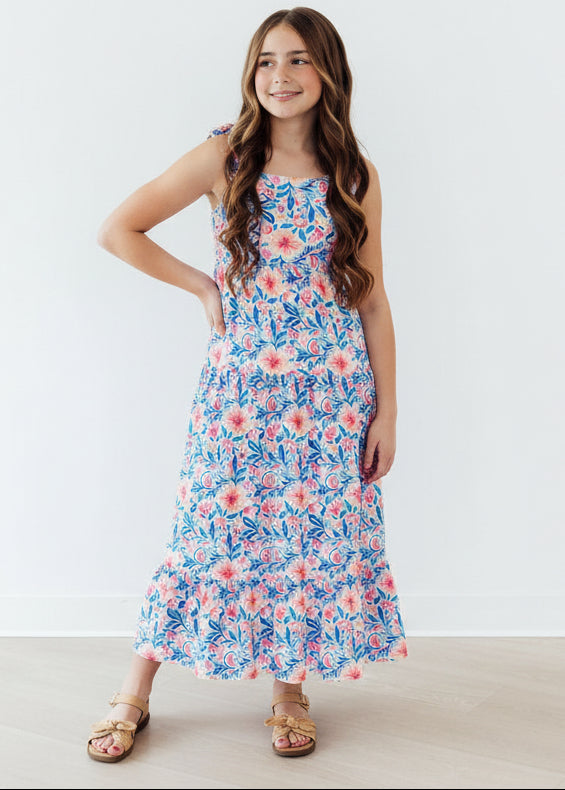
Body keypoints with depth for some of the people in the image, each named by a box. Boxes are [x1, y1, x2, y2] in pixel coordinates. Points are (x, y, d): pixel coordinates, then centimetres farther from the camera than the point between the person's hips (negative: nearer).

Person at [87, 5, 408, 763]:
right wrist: (203, 286, -3)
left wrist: (387, 411, 1)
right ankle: (133, 697, 20)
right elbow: (118, 230, -2)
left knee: (317, 532, 6)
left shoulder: (356, 176, 3)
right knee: (211, 531, 3)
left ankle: (292, 689, 28)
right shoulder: (225, 158, -2)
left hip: (334, 388, 2)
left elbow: (373, 301, 4)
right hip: (241, 381, -1)